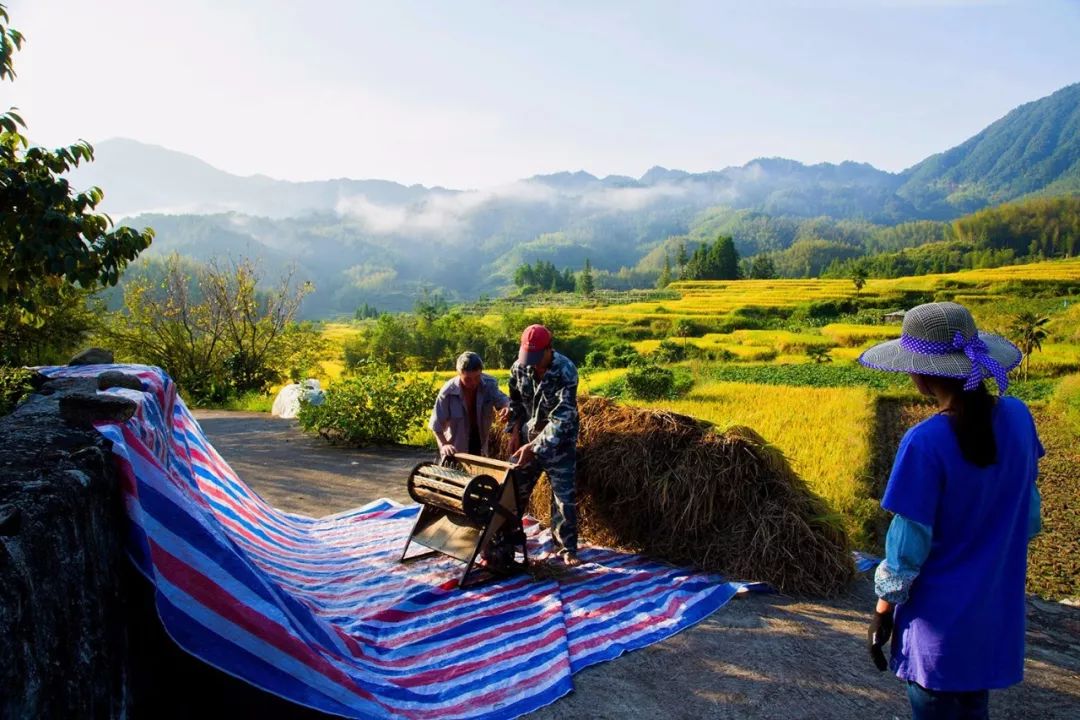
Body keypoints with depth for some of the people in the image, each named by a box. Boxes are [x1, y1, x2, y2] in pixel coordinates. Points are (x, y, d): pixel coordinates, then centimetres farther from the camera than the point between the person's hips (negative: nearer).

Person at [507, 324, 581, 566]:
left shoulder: (566, 372, -24)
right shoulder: (519, 367, -9)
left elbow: (562, 418, -27)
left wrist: (534, 447, -30)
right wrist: (514, 433, 0)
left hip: (559, 442, -4)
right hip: (527, 439, 5)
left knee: (564, 496, -2)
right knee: (513, 489, 13)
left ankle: (566, 549, 13)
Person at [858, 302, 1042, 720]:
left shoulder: (925, 443, -25)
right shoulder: (1017, 418, -7)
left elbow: (909, 543, -18)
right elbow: (1029, 512, 8)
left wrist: (882, 614, -5)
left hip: (940, 619, -6)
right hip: (998, 615, 6)